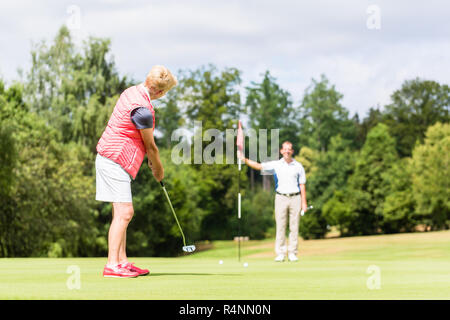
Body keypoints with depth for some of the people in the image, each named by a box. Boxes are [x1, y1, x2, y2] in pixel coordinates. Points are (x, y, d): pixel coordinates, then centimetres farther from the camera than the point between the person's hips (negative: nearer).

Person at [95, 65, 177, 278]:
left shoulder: (132, 92, 8)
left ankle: (122, 261, 18)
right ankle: (112, 265, -15)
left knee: (123, 213, 14)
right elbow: (150, 146, -8)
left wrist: (152, 162, 17)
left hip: (110, 158, 11)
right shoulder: (142, 109, -22)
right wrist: (158, 168, 8)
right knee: (124, 212, -13)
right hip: (116, 162, -11)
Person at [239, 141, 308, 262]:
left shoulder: (298, 166, 6)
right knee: (280, 227, -1)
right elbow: (258, 166, -5)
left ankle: (292, 253, 7)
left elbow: (302, 185, 7)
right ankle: (280, 254, 2)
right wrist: (245, 160, -19)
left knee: (294, 227, 1)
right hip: (281, 198, 0)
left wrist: (304, 202, 2)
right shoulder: (276, 165, 4)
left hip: (295, 198, 0)